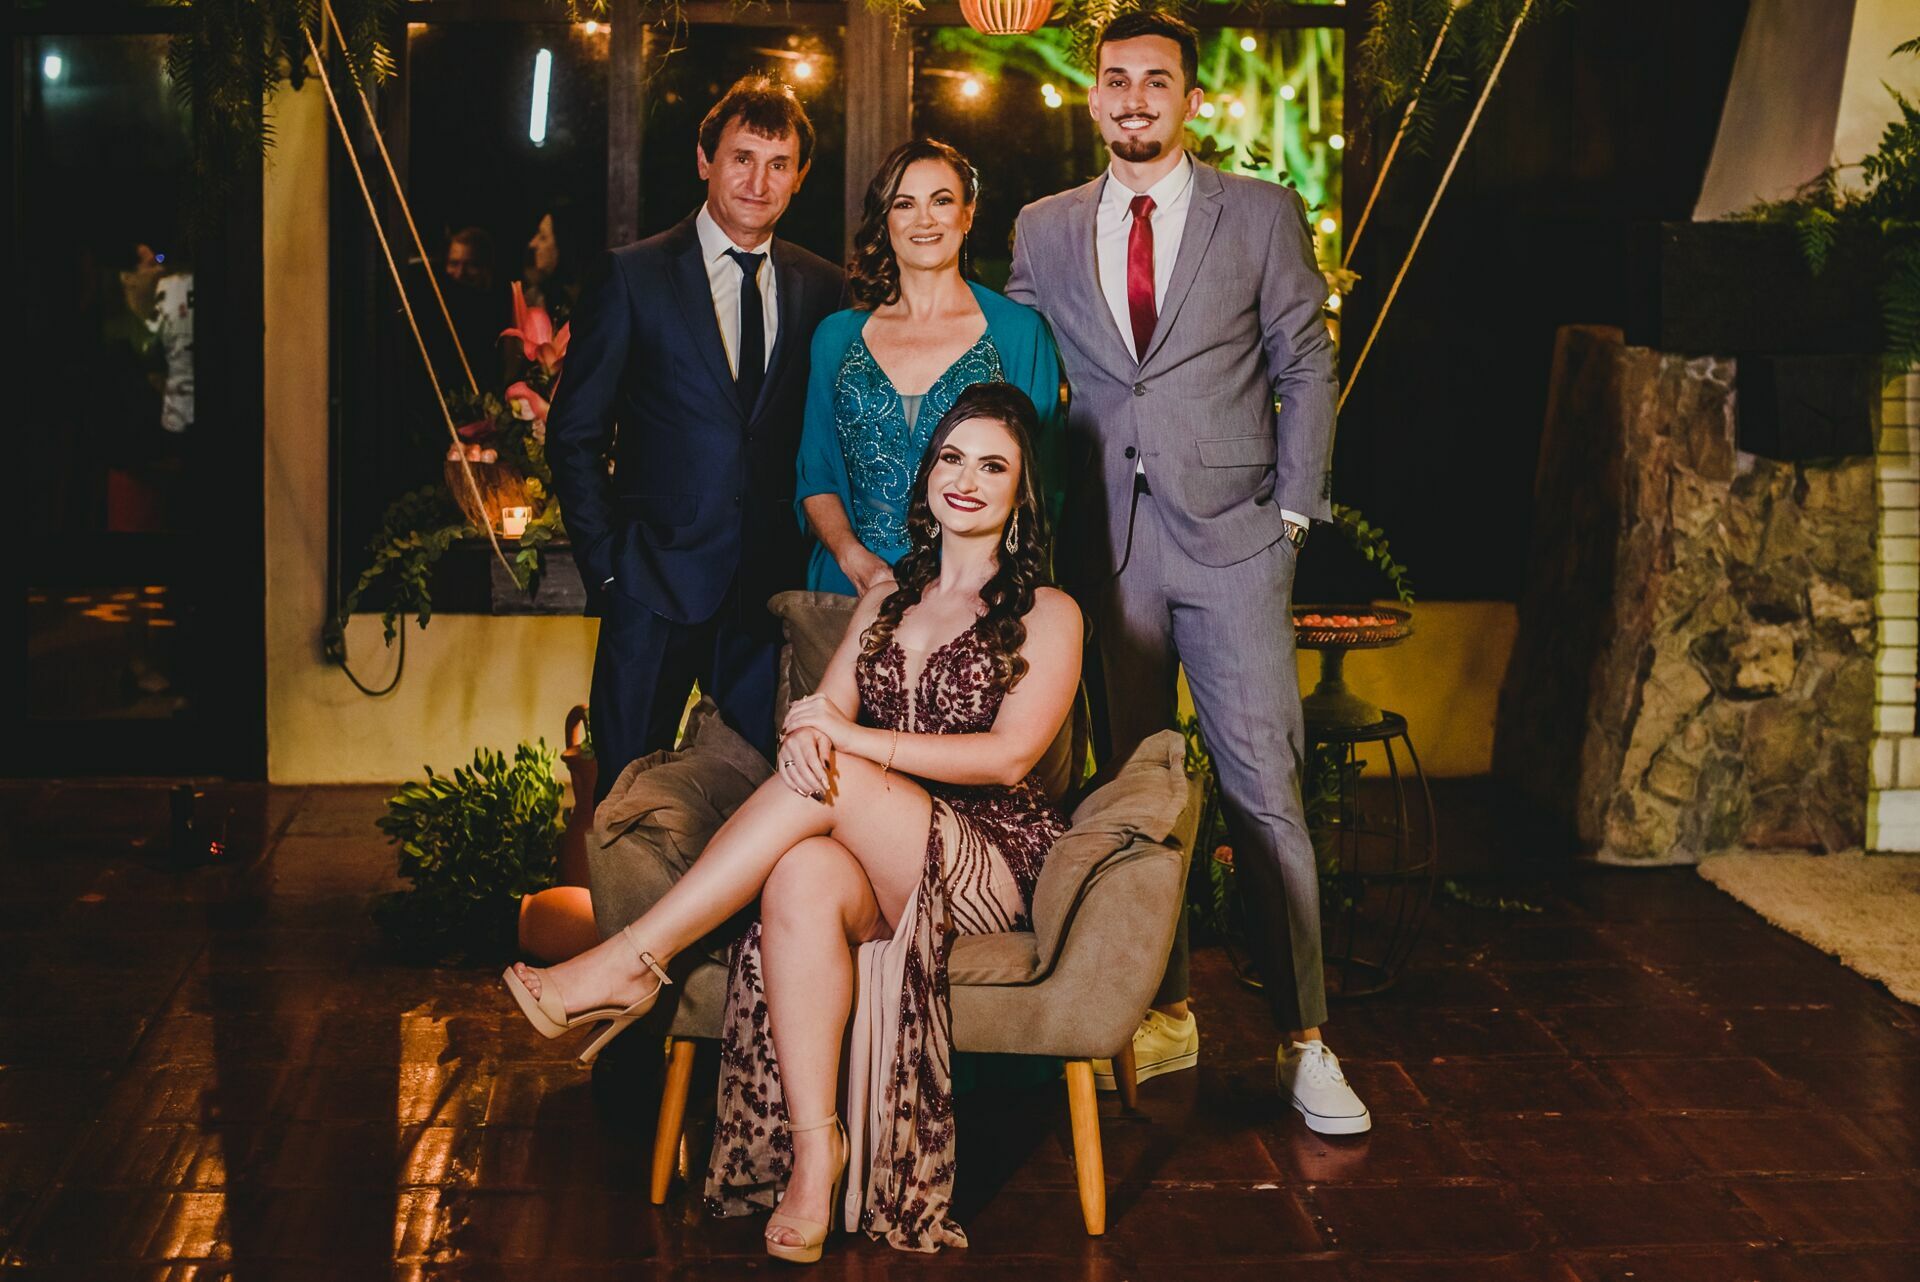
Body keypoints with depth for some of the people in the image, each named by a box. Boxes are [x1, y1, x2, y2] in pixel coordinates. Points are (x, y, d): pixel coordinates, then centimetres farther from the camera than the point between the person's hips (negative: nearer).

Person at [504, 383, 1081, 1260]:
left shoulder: (1047, 614, 6)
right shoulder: (886, 601, 23)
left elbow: (1007, 757, -8)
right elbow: (817, 717, 11)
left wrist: (847, 737, -15)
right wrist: (805, 741, -16)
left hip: (991, 864, -3)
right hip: (876, 862, 4)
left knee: (827, 780, -30)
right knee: (802, 877, -33)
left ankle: (631, 959, -26)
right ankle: (813, 1149, -36)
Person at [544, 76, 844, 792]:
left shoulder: (819, 288, 9)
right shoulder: (632, 277, 0)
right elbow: (573, 437, 1)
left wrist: (810, 556, 0)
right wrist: (608, 564, -5)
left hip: (772, 590, 3)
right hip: (657, 582, -2)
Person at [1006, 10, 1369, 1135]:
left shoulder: (1263, 215, 4)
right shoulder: (1044, 231, 10)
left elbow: (1307, 369, 5)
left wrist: (1293, 511, -1)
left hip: (1232, 540, -3)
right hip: (1106, 545, 3)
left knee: (1265, 789, -6)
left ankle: (1305, 1041, 1)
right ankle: (1164, 1018, 19)